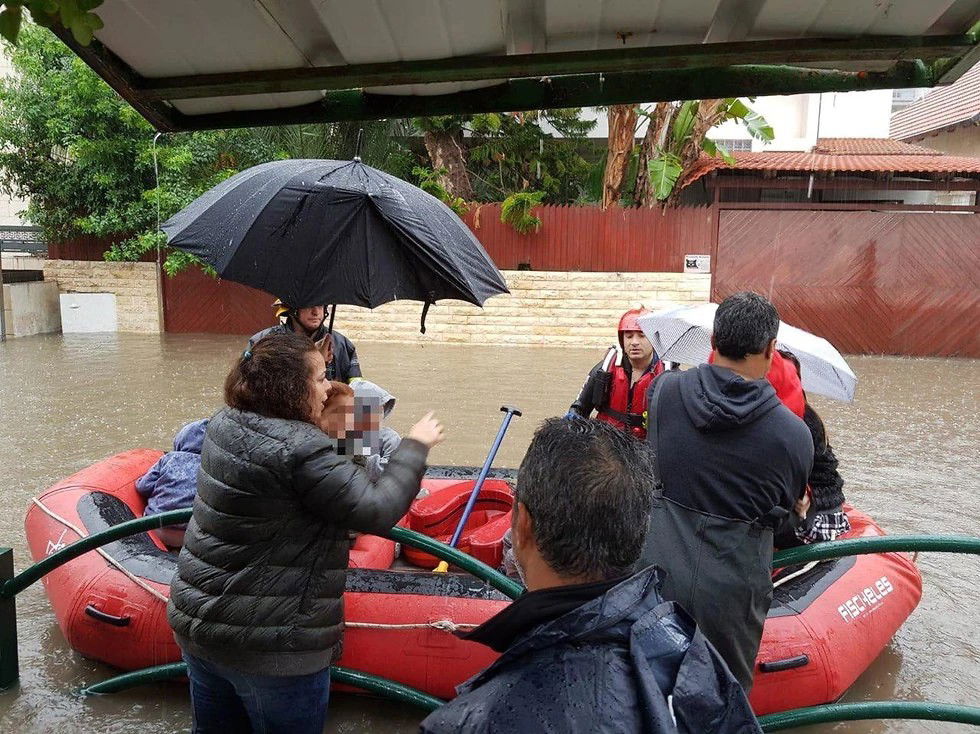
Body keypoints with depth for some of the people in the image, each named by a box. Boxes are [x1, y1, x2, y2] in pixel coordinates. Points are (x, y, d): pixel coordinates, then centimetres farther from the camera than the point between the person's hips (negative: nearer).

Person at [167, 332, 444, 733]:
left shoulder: (225, 424, 0)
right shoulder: (302, 451, -26)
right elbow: (377, 509, -23)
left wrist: (329, 426, 6)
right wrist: (415, 445, -11)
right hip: (271, 647, -8)